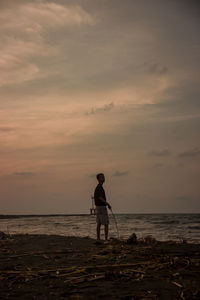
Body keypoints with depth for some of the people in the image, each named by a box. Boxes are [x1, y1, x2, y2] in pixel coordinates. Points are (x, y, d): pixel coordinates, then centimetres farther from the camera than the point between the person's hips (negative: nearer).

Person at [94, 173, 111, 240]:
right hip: (102, 207, -10)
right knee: (106, 224, -8)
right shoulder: (99, 187, -16)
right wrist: (107, 203, -31)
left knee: (99, 224, 9)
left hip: (98, 207, 10)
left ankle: (98, 238, 10)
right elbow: (100, 197, -27)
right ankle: (106, 239, -9)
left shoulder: (98, 187, 15)